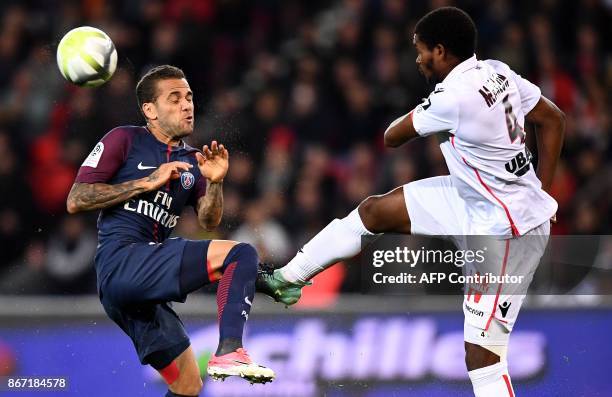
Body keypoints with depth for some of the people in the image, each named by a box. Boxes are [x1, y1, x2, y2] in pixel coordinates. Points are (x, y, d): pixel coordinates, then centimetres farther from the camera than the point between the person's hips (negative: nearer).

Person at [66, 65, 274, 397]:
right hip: (122, 260, -8)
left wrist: (215, 183, -7)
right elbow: (75, 201, -3)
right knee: (241, 255, -21)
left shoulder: (190, 161, 23)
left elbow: (208, 222, 12)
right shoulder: (125, 140, 5)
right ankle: (229, 351, -37)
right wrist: (148, 182, -6)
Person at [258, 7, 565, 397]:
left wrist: (414, 118, 14)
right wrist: (538, 193, 13)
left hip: (504, 231, -10)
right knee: (374, 210, 13)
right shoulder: (497, 72, -3)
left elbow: (392, 137, -9)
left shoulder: (453, 96, -26)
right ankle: (288, 280, 26)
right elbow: (554, 120, 9)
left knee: (482, 357, -10)